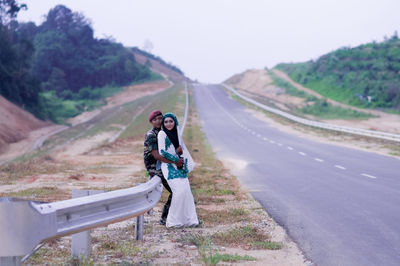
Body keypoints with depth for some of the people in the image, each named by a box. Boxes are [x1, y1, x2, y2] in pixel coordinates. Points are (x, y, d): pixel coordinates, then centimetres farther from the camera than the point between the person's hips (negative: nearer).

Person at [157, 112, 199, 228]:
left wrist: (187, 164, 7)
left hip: (179, 167, 7)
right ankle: (173, 220, -10)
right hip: (169, 166, -7)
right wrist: (176, 159, -7)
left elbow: (183, 149, 23)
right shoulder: (162, 134, -4)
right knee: (179, 191, -18)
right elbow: (162, 152, -11)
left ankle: (189, 219, 4)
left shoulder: (176, 134, 17)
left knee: (186, 191, -1)